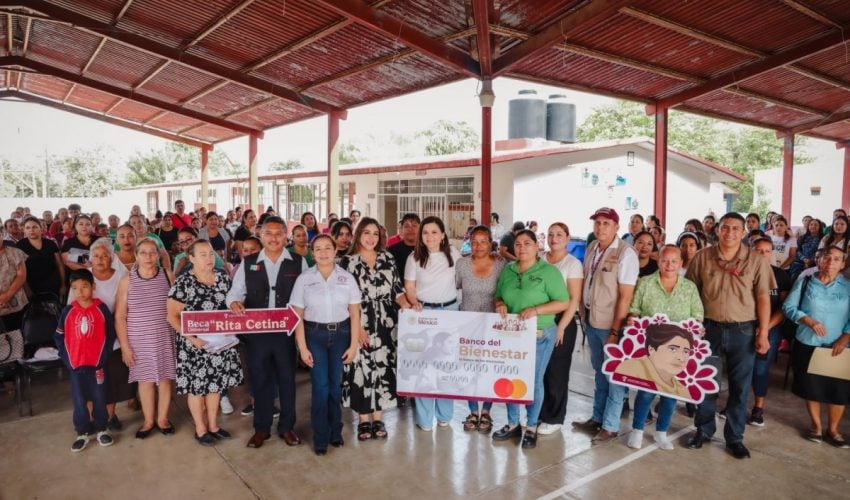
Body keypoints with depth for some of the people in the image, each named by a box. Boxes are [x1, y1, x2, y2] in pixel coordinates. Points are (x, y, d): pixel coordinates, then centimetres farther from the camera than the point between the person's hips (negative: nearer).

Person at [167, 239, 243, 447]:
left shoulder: (223, 277, 0)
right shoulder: (184, 282, -14)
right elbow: (172, 316, -11)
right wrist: (191, 338, -20)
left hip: (220, 341, 4)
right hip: (195, 344, -4)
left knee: (216, 382, 14)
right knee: (197, 385, 8)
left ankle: (213, 424, 31)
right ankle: (200, 428, 26)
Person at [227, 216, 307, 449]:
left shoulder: (298, 262, 0)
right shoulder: (248, 263, 4)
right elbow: (235, 291, 5)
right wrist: (234, 302, -16)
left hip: (287, 331, -1)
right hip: (257, 332, 1)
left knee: (287, 378, 11)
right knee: (260, 379, 12)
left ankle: (287, 427, 28)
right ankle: (261, 428, 29)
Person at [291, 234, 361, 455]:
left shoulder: (347, 278, -1)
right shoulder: (304, 279, -2)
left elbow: (355, 314, 0)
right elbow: (298, 315, -2)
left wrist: (353, 345, -4)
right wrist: (303, 347, -6)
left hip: (341, 334, 1)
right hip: (314, 335, -1)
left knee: (336, 385, 9)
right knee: (320, 387, 0)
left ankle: (335, 431, 29)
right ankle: (321, 437, 17)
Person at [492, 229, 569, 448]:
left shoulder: (549, 271, -9)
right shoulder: (507, 270, 6)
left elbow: (563, 302, -12)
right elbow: (498, 296, 14)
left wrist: (536, 310, -23)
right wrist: (500, 304, -9)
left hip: (539, 335, -4)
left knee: (534, 381, 8)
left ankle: (531, 428, 24)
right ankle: (513, 424, 29)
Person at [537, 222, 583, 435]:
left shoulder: (573, 263, -4)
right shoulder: (539, 259, 7)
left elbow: (574, 300, -8)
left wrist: (561, 327, -14)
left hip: (562, 322, -3)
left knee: (556, 371, 5)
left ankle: (554, 418, 18)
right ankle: (538, 412, 22)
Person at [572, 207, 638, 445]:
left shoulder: (625, 253, -14)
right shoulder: (591, 248, 6)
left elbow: (626, 296, -17)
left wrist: (615, 331, -18)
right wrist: (584, 315, 7)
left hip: (611, 324, -6)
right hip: (591, 321, 6)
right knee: (599, 372, 19)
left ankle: (610, 425, 19)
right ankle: (597, 418, 32)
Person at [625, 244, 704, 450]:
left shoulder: (690, 287, 5)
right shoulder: (645, 283, 0)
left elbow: (698, 317, 4)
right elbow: (634, 309, 0)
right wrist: (632, 318, -19)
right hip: (649, 346, -2)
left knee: (672, 390, 8)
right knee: (646, 388, -1)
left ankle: (661, 432, 26)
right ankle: (637, 430, 18)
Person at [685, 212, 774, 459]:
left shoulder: (756, 261, -3)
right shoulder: (703, 257, -2)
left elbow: (763, 298, -2)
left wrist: (763, 332, -6)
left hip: (743, 330, -1)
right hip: (710, 327, 1)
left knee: (740, 385, 9)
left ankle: (735, 437, 25)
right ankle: (703, 429, 29)